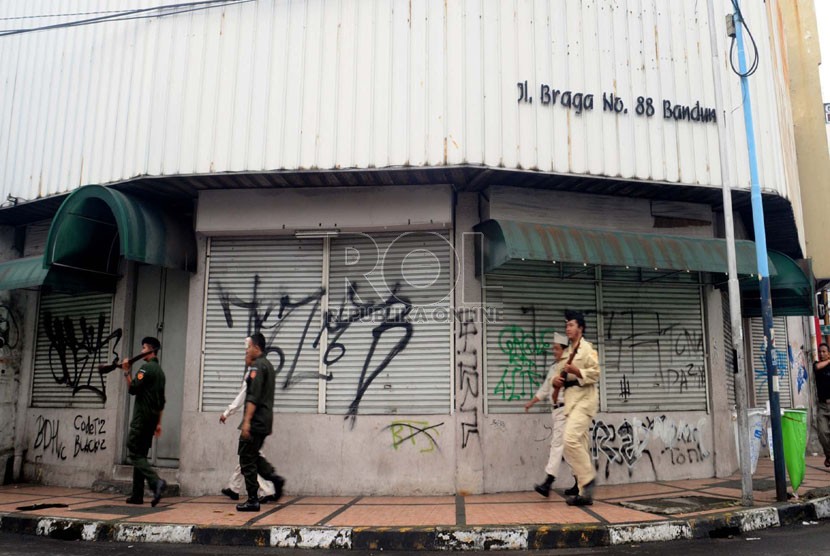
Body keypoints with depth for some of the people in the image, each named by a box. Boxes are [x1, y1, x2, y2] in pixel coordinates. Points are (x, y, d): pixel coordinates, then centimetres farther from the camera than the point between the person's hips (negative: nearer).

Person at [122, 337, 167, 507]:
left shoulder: (146, 368, -10)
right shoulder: (160, 370, 18)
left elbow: (133, 389, -18)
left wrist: (126, 372, -11)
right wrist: (158, 423, 22)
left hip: (142, 418, -9)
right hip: (152, 419, 9)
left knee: (134, 454, -8)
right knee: (140, 455, 12)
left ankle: (156, 482, -24)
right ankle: (137, 495, 13)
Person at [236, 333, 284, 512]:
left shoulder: (257, 366, -13)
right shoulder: (268, 365, 18)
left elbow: (253, 396, -22)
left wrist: (246, 421, -25)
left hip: (255, 421, -10)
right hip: (265, 421, 10)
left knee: (247, 459, -2)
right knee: (254, 455, 19)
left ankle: (252, 501, 2)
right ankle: (274, 478, 4)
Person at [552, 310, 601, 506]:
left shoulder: (587, 348, -5)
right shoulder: (567, 352, 20)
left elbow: (595, 374, -13)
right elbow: (565, 376, 25)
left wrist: (575, 370, -22)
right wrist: (557, 380, 4)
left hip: (584, 398, -8)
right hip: (571, 399, 9)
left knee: (571, 439, -21)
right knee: (579, 444, 7)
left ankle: (588, 478, -4)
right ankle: (585, 492, 11)